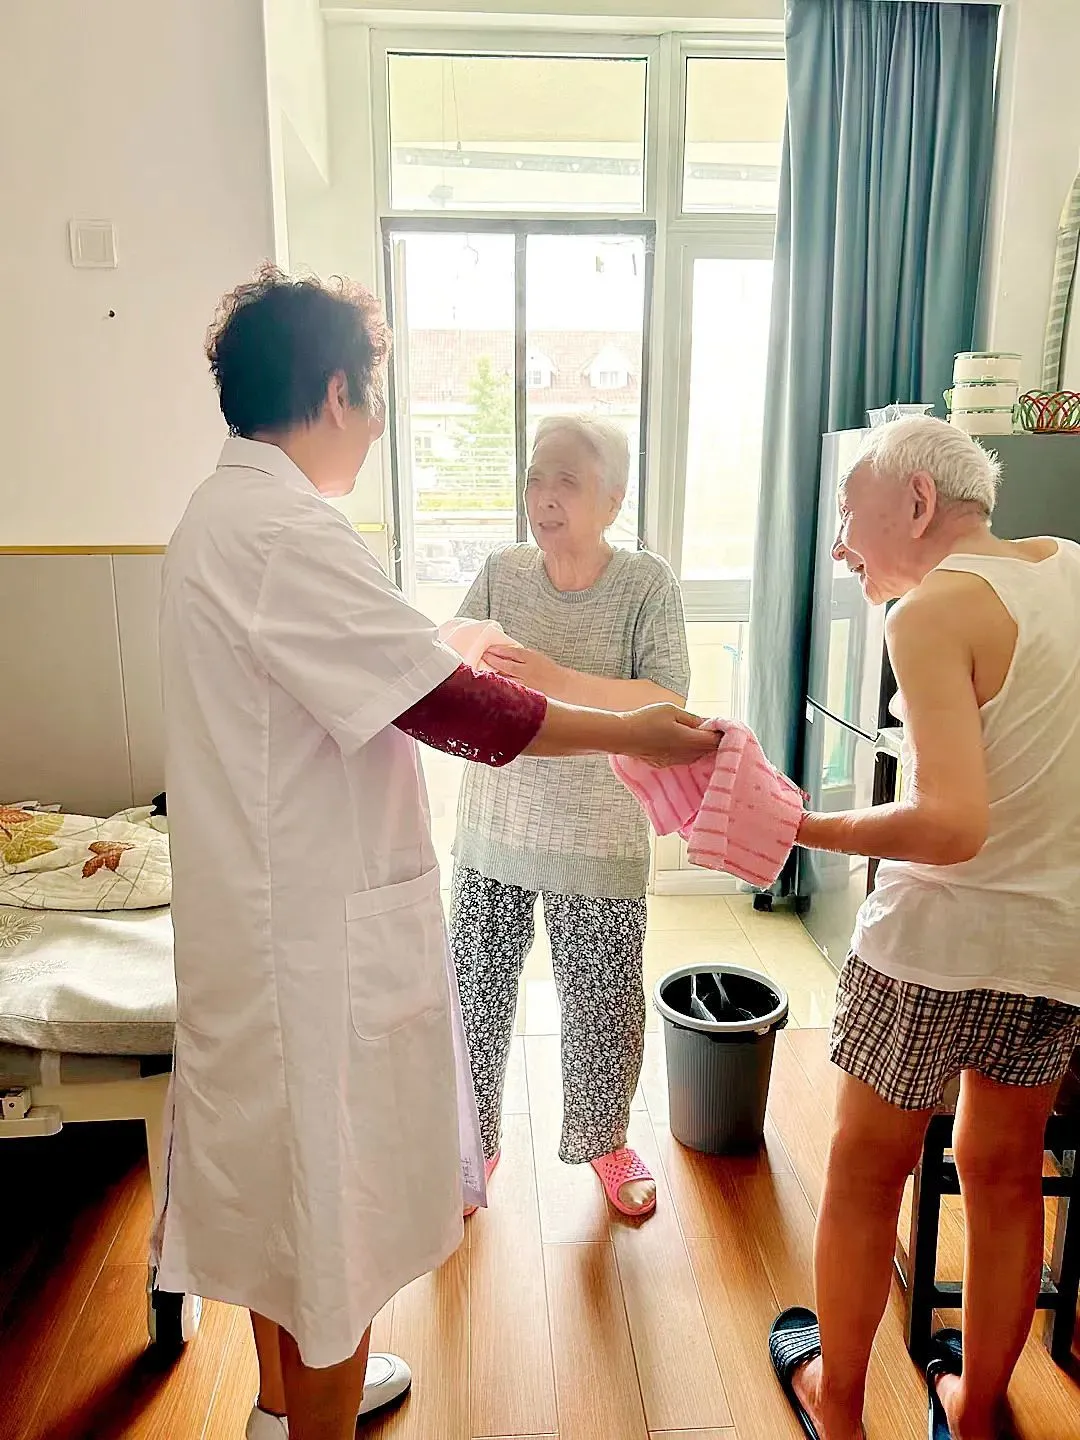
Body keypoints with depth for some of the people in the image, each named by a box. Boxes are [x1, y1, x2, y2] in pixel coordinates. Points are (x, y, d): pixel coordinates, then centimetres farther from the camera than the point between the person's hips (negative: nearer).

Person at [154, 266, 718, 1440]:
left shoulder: (223, 515, 9)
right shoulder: (285, 534, -23)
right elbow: (451, 707, -25)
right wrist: (632, 733, -16)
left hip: (259, 912, 11)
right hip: (319, 932, -10)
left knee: (280, 1173, 25)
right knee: (335, 1198, 9)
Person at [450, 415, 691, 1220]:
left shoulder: (646, 582, -9)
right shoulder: (502, 573, -1)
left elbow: (668, 701, -18)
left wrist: (559, 681, -30)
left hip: (599, 836, -2)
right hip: (494, 827, 2)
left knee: (604, 1001, 12)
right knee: (477, 994, 11)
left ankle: (606, 1138, 40)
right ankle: (473, 1142, 37)